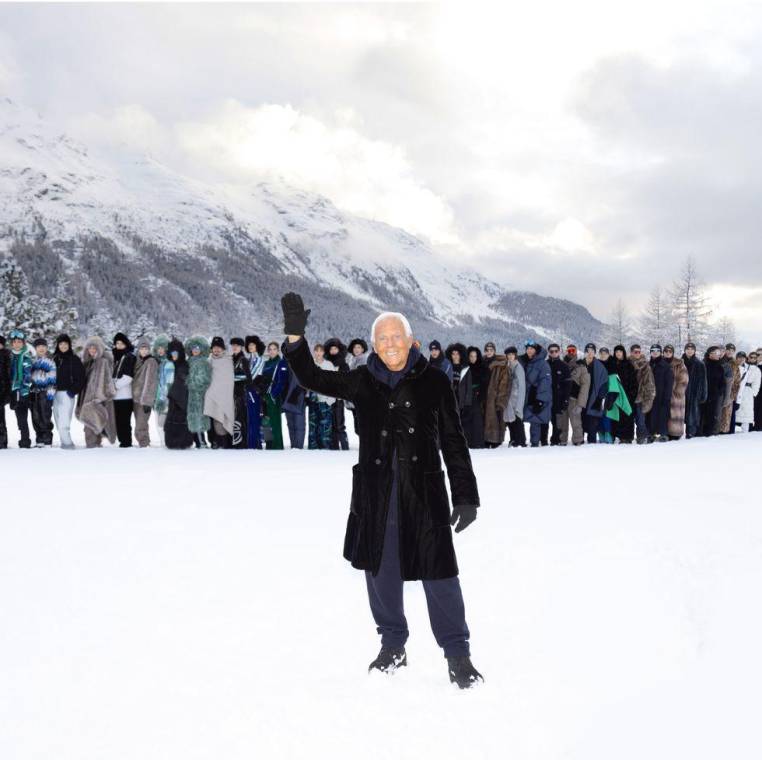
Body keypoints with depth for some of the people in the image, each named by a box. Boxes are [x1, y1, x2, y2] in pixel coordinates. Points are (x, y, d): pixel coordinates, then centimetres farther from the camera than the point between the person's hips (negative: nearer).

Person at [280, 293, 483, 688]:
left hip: (424, 492, -2)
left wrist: (465, 496, -1)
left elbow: (454, 443, 1)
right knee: (381, 570, 13)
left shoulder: (433, 382, -1)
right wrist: (295, 336, -18)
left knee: (439, 572, -2)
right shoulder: (363, 381, 3)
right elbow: (313, 378, -4)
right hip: (375, 493, 2)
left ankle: (457, 654, 12)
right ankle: (393, 645, 32)